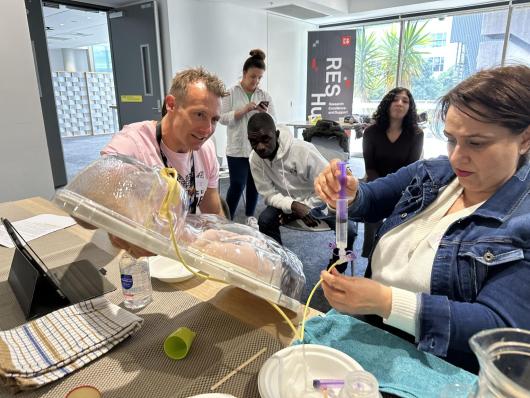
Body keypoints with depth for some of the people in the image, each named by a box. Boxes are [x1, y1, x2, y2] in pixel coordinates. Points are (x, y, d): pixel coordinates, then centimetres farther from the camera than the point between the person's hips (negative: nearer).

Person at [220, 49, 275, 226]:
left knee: (254, 183, 12)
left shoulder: (265, 96, 5)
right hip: (237, 149, -3)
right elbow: (223, 118, -7)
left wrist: (265, 114, -18)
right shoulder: (231, 93, -2)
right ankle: (228, 218, 14)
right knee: (237, 185, -3)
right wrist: (243, 111, -19)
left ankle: (250, 215, 31)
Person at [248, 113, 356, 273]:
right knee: (265, 221, -25)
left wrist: (303, 207, -19)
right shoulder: (255, 159, -16)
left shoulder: (303, 150, -29)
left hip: (320, 199, -2)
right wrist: (294, 206, -32)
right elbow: (269, 194, -14)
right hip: (287, 201, 3)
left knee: (348, 230, -24)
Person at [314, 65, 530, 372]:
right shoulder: (433, 173, 1)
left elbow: (498, 326, -23)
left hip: (436, 369, -4)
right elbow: (370, 200, 10)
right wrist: (348, 193, -15)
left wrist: (386, 302, -35)